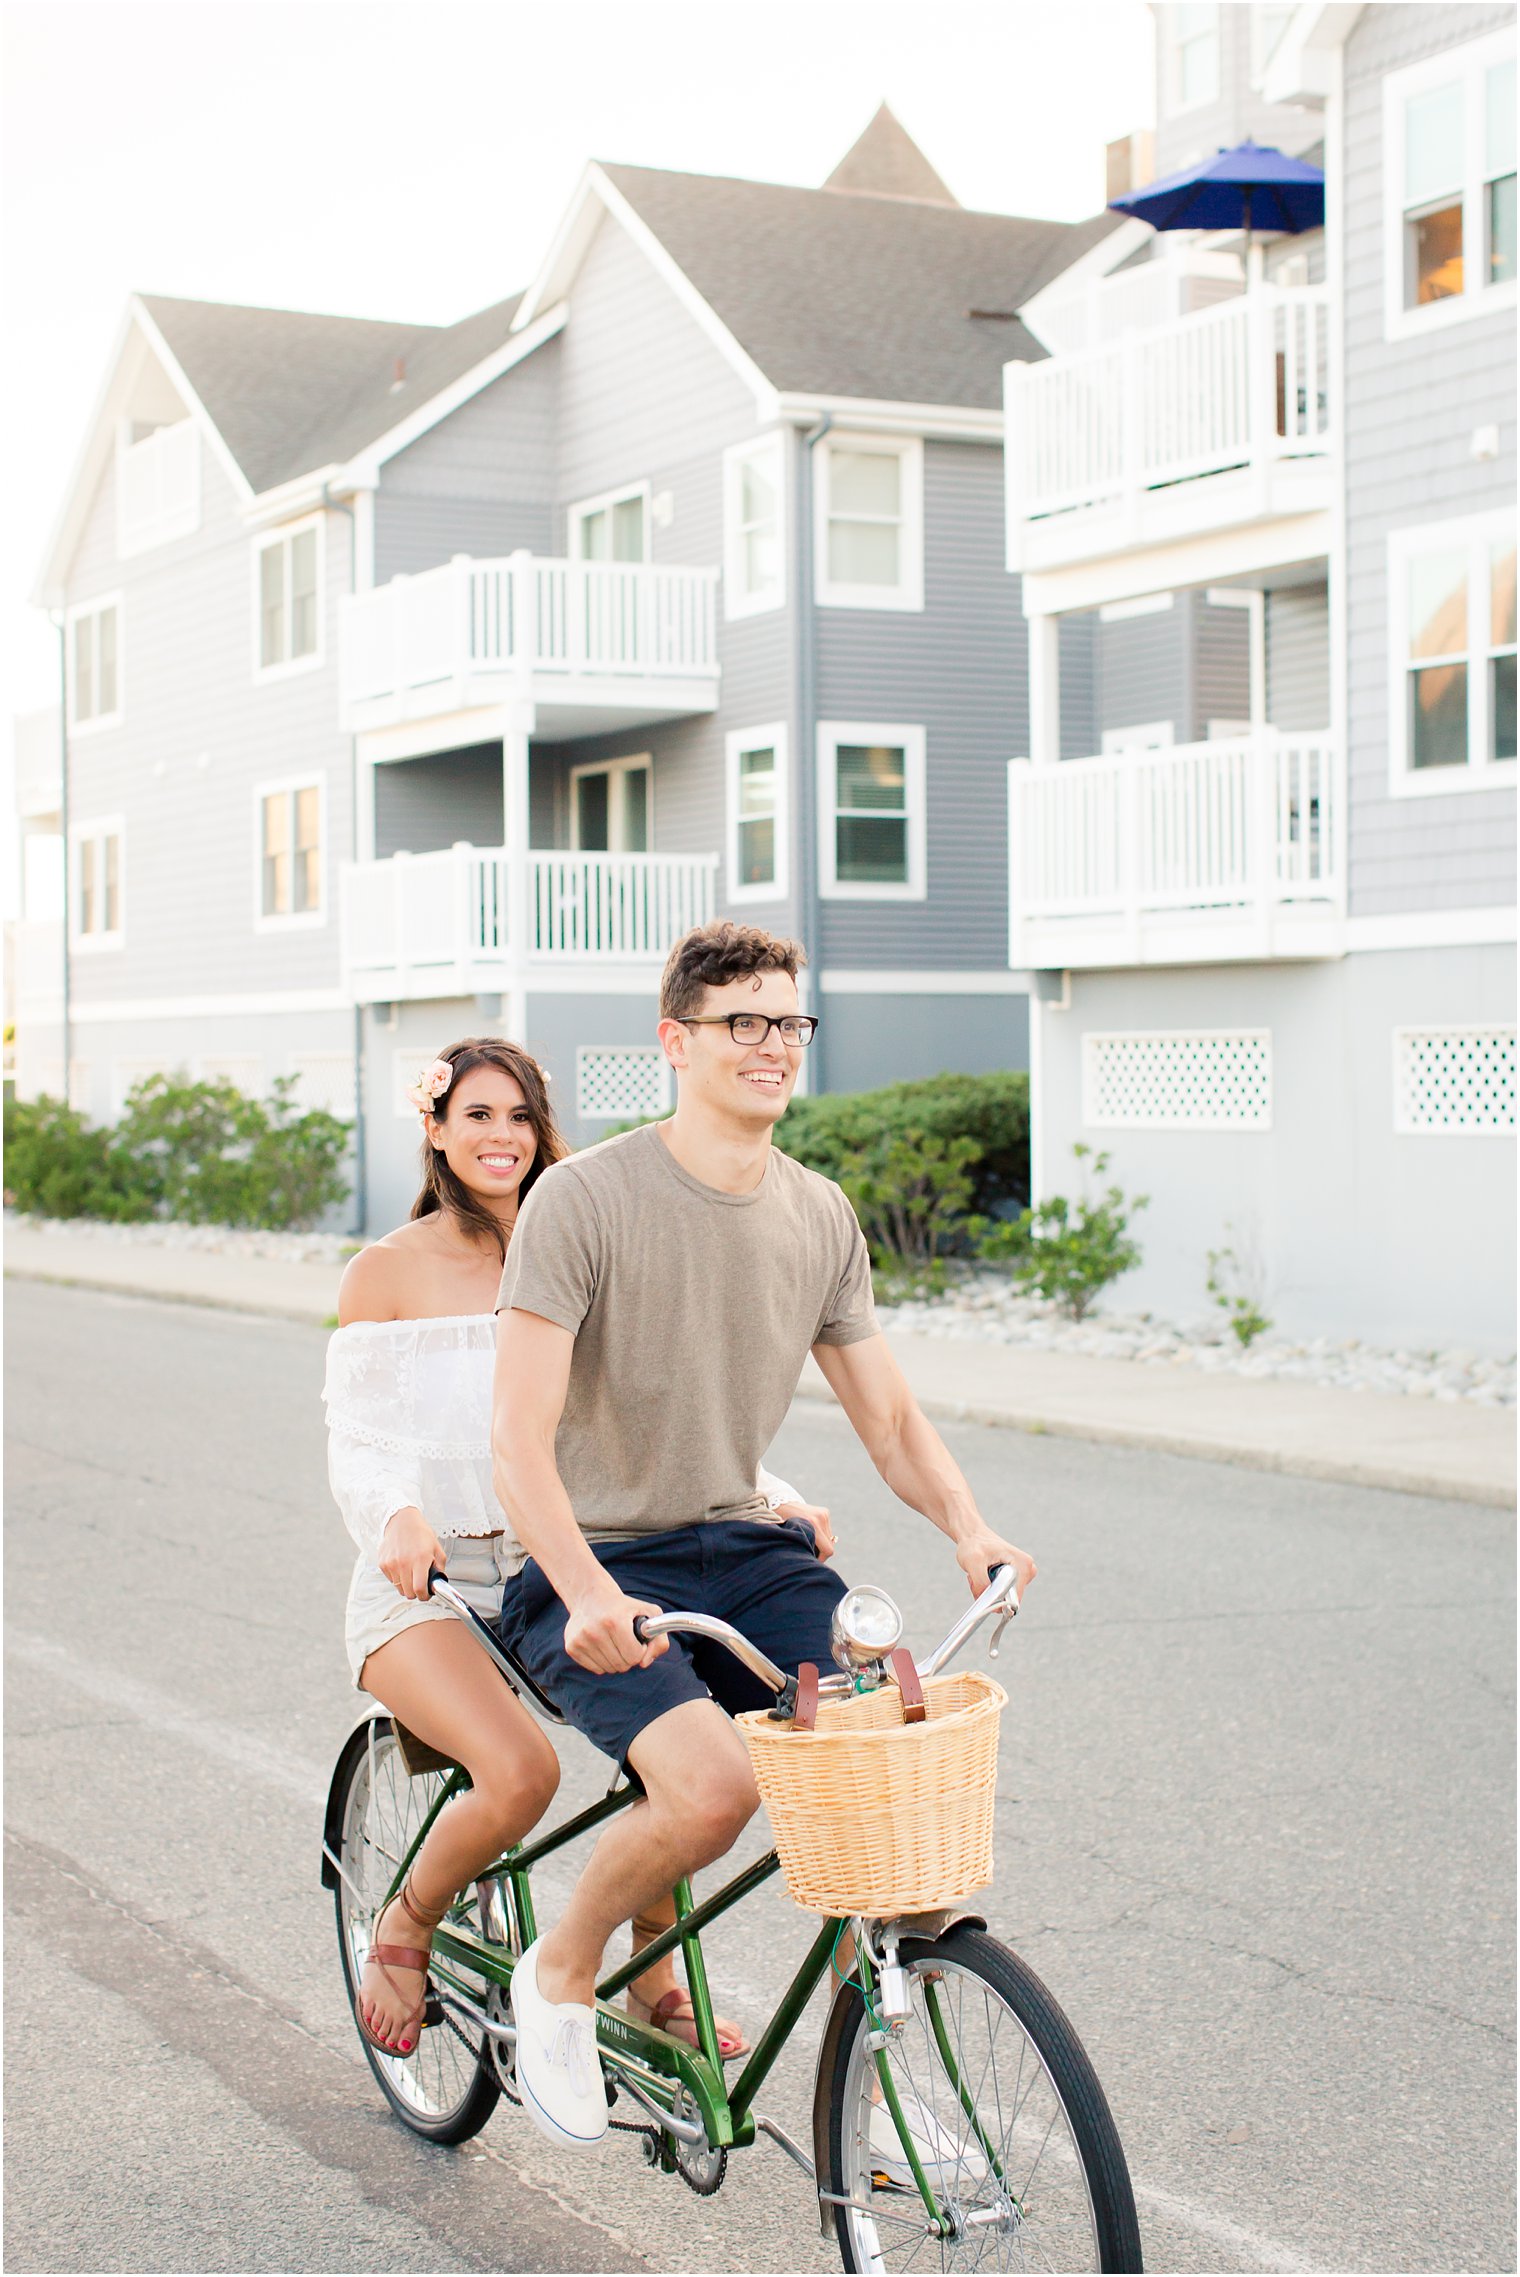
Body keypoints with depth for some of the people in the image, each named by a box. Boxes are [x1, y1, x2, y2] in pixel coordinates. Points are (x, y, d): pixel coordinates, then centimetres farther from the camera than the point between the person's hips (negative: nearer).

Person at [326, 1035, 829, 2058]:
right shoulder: (389, 1271, -2)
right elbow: (357, 1442, -7)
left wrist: (768, 1495, -14)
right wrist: (400, 1517, -30)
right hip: (424, 1587, -3)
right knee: (521, 1772, -29)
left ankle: (653, 1971, 2)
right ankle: (405, 1931, 2)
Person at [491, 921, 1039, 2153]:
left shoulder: (820, 1216, 6)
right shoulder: (585, 1197, -13)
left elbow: (889, 1414, 9)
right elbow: (521, 1432, -19)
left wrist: (970, 1528, -11)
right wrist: (585, 1591, -35)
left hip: (743, 1550, 5)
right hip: (597, 1567, -5)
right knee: (713, 1785, -29)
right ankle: (562, 1972, 2)